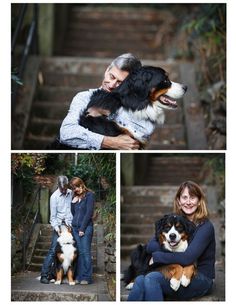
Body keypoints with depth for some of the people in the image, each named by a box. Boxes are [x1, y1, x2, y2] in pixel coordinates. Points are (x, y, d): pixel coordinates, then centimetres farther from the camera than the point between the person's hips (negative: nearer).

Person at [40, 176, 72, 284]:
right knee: (53, 250, -9)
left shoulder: (70, 193, 6)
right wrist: (57, 229, -17)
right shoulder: (54, 197, -7)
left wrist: (72, 224, 6)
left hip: (69, 226, 4)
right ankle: (44, 275, -8)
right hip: (59, 226, -4)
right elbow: (53, 216, -7)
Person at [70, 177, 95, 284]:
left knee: (86, 252, -6)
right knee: (79, 252, 5)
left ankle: (87, 277, -4)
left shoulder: (89, 195, -4)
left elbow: (89, 213, -10)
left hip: (86, 227, -6)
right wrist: (73, 202, 4)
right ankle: (79, 276, 6)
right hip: (75, 227, 6)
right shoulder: (75, 197, 16)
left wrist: (82, 228, -11)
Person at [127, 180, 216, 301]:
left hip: (201, 279, -6)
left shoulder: (205, 226, -11)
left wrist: (157, 256, -11)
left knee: (151, 278, -31)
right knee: (140, 280, -25)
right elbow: (151, 246, 5)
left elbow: (188, 258, -22)